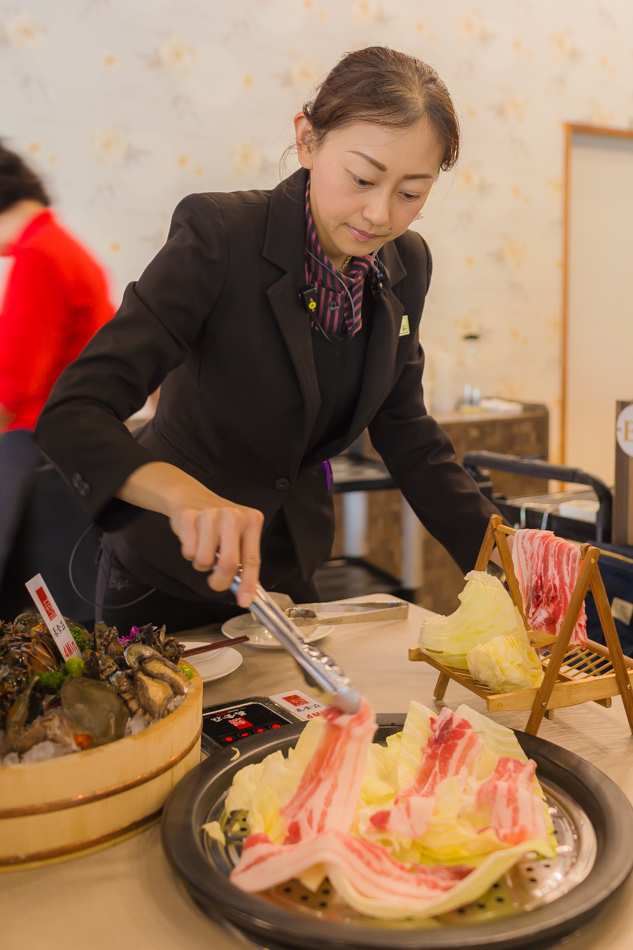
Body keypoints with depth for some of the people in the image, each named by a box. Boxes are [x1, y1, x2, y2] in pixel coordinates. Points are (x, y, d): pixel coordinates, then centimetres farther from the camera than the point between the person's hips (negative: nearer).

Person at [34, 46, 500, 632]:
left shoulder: (406, 265, -6)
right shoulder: (220, 236, -24)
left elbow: (407, 436, 1)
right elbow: (73, 415, -30)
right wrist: (187, 496, -48)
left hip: (290, 571, 5)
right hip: (167, 577, -4)